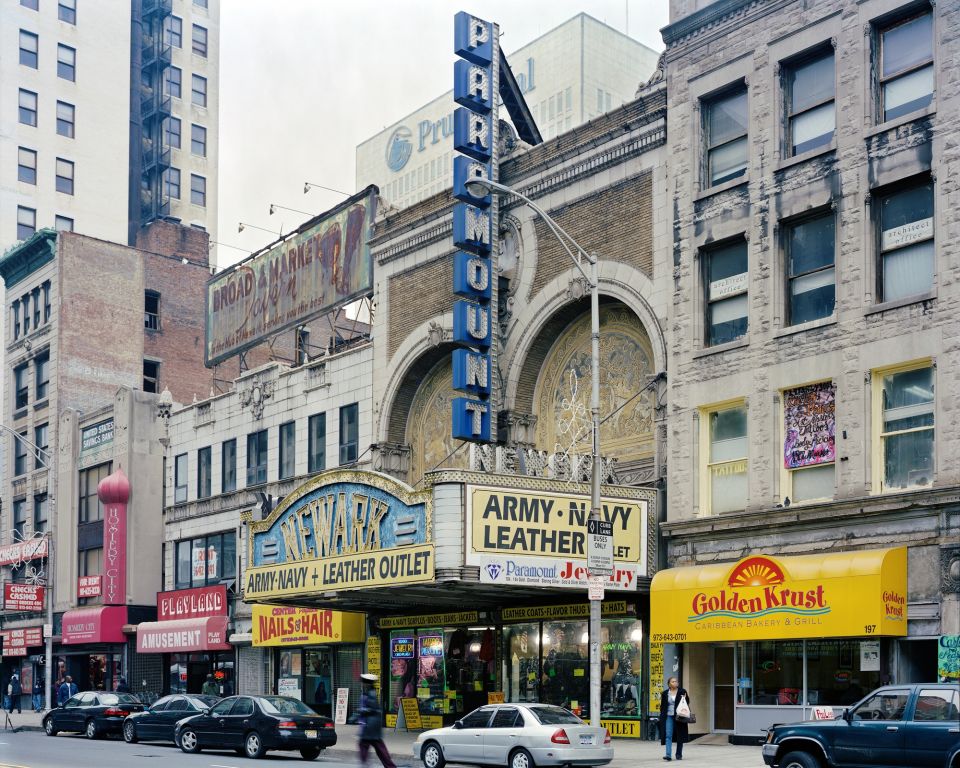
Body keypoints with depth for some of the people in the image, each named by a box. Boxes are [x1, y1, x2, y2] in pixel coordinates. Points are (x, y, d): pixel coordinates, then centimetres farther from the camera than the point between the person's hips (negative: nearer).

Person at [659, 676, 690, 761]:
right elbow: (662, 706, 12)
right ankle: (668, 754, -16)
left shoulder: (682, 691, 3)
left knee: (680, 736, 6)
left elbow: (687, 703, 5)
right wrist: (662, 716, 5)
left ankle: (679, 754, 19)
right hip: (668, 717, 0)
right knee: (668, 735, -10)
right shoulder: (665, 693, 8)